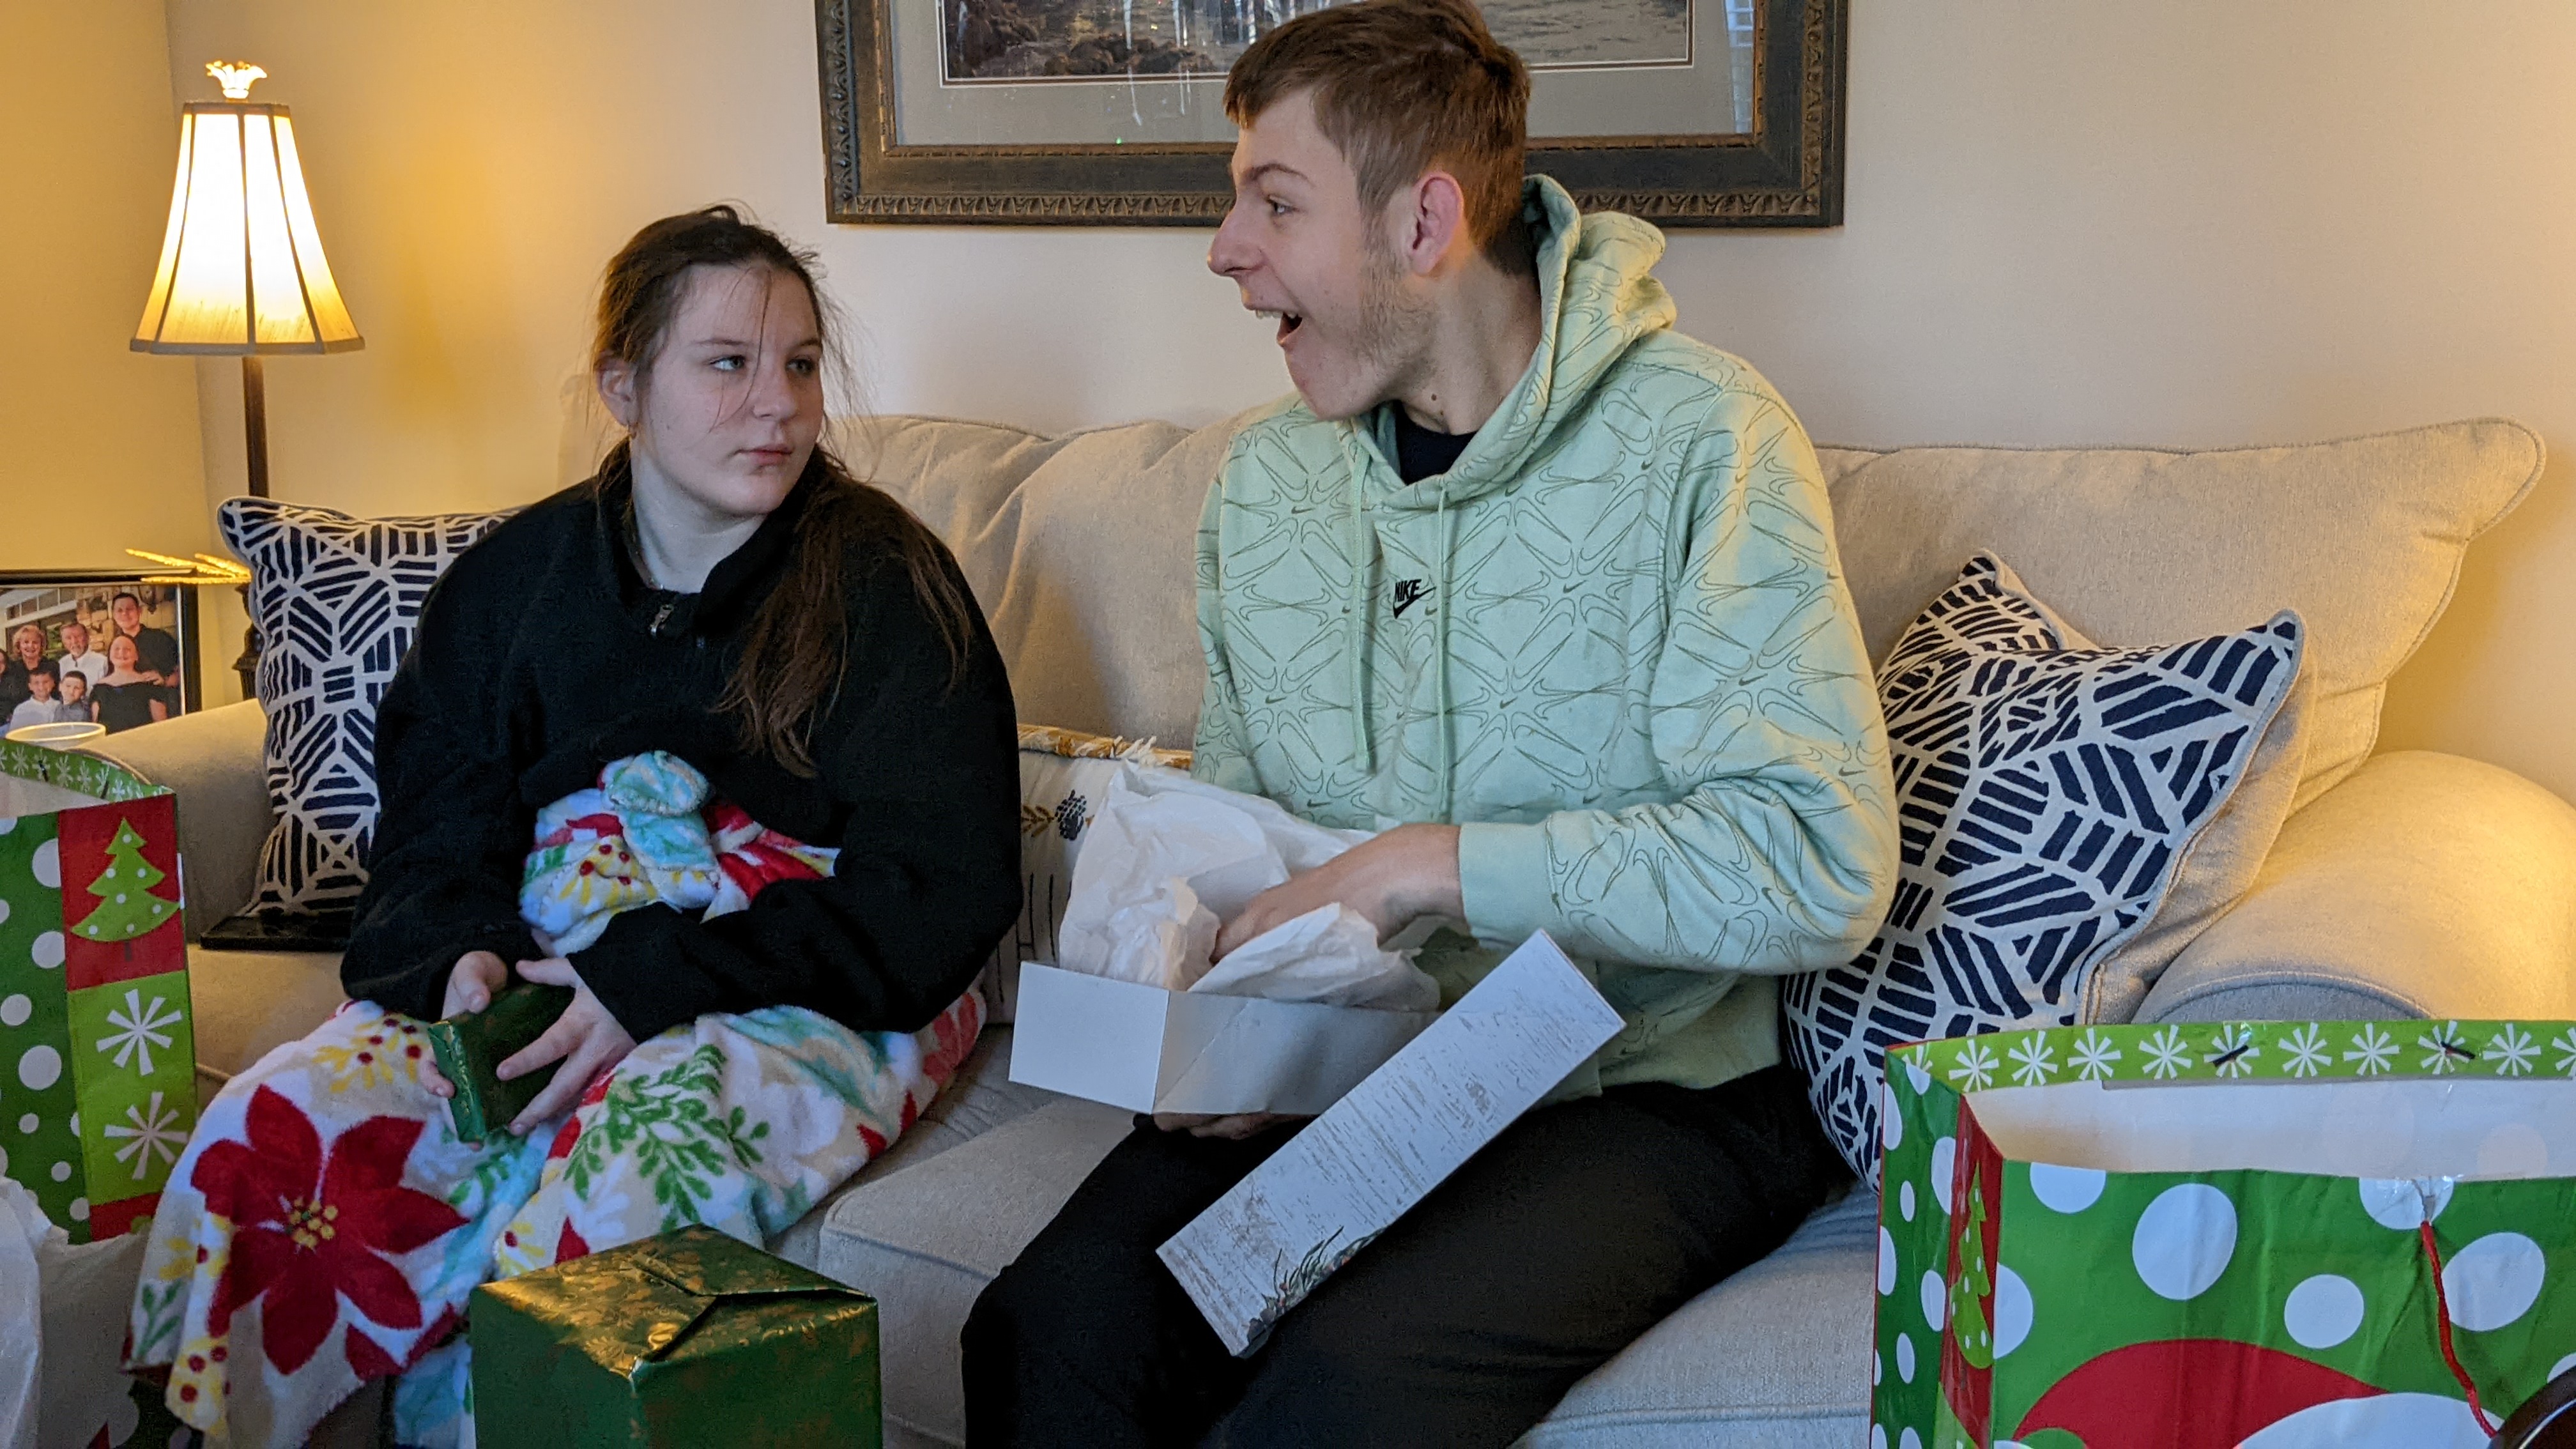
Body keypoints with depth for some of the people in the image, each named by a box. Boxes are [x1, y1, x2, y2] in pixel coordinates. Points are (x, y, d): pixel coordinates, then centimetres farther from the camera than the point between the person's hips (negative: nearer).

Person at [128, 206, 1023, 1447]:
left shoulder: (884, 583, -1)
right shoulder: (513, 581, 13)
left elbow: (935, 893, -8)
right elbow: (434, 833, 15)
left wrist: (658, 981, -17)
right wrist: (462, 954, -10)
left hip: (817, 1003, -3)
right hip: (546, 975, 4)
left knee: (615, 1195, -37)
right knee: (262, 1133, -23)